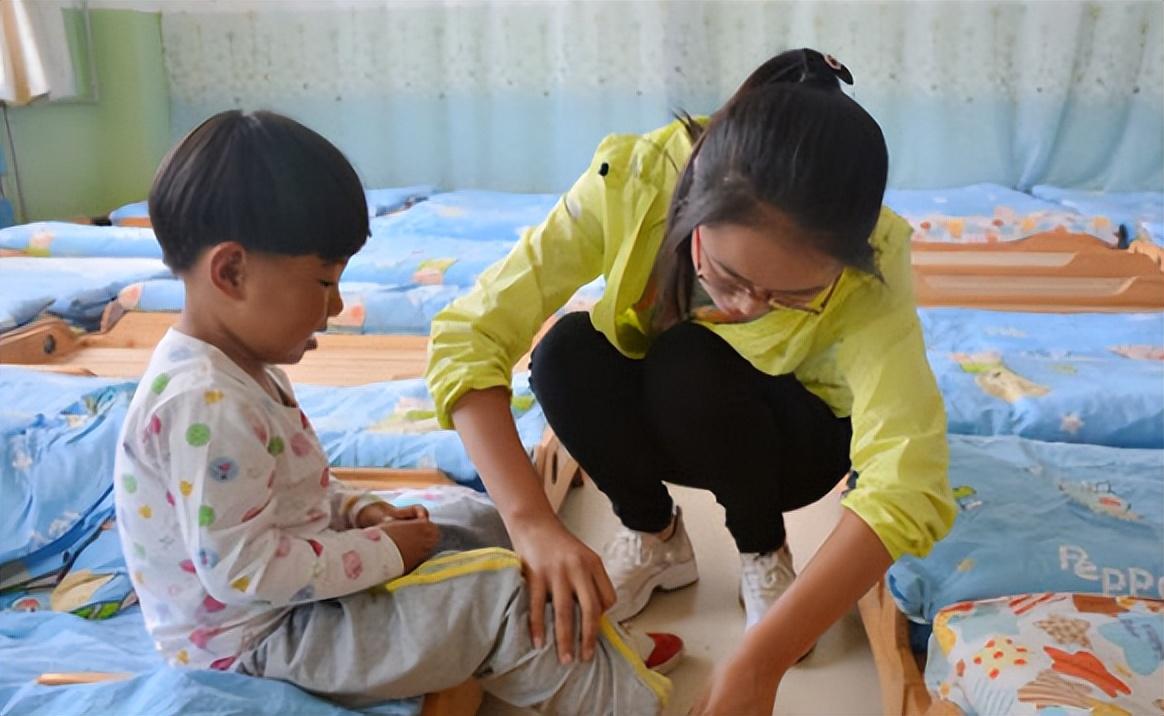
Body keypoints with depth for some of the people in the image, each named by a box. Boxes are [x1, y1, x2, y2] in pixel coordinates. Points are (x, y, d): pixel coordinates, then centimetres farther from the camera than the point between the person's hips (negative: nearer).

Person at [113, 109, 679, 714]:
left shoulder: (239, 368, 4)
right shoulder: (205, 403, -29)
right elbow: (239, 566, -30)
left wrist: (359, 511, 0)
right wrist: (381, 552, -22)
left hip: (294, 597, 11)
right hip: (259, 639, -10)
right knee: (496, 593, -16)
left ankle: (597, 648, 18)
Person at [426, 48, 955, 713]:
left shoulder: (871, 267, -32)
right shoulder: (633, 180, -31)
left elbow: (909, 482, -41)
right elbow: (468, 335, -32)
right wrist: (535, 525, -43)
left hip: (790, 439, -1)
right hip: (657, 425, 2)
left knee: (688, 365, -34)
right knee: (567, 353, -30)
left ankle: (767, 552, -4)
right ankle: (656, 537, -2)